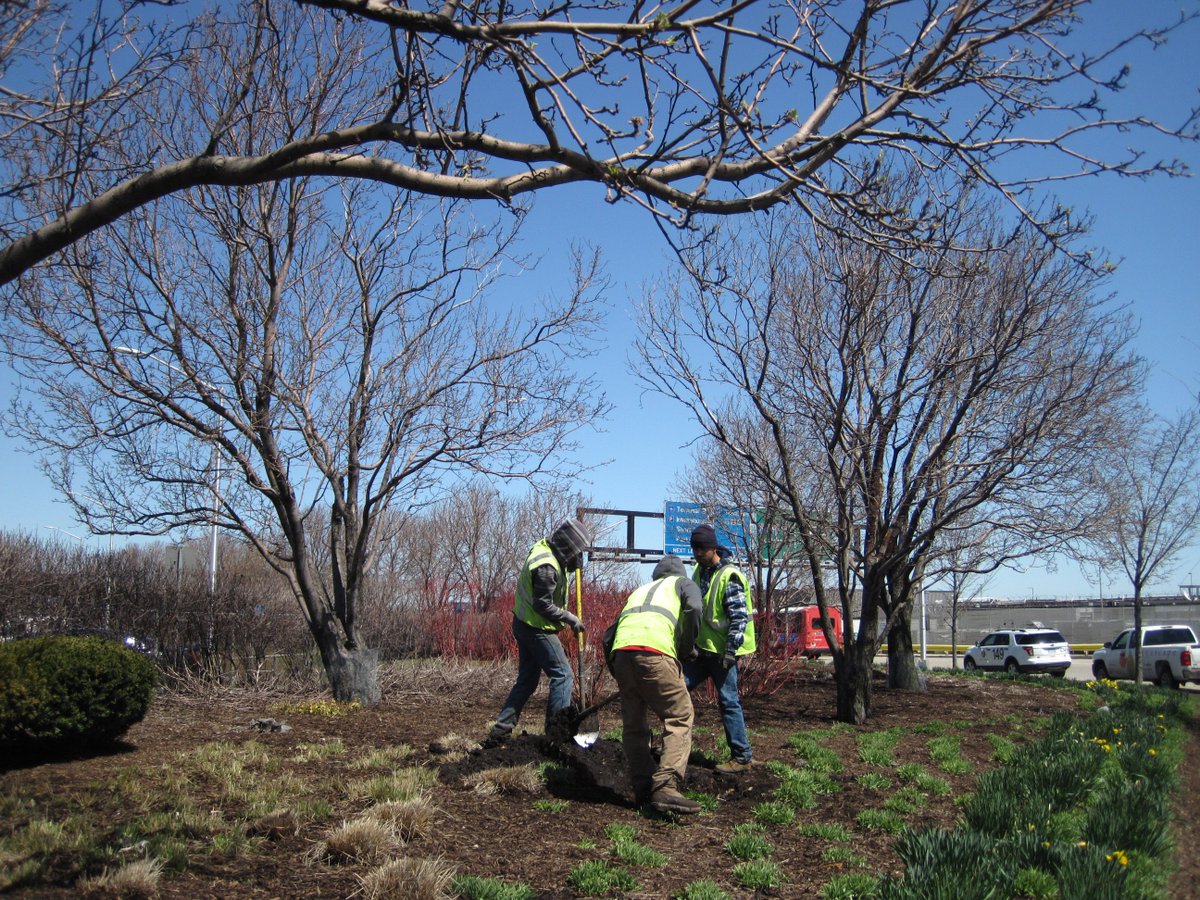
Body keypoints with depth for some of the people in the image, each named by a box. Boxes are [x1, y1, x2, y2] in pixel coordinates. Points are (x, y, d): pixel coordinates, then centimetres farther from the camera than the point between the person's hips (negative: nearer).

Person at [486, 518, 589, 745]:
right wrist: (570, 618, -14)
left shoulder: (543, 547, 5)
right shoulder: (547, 567, -25)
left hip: (524, 624, 10)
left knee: (527, 679, 14)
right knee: (562, 675, -4)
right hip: (537, 628, -10)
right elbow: (543, 605, -23)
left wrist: (575, 565, 7)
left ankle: (501, 729, 15)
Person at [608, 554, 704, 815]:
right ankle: (665, 788, -14)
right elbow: (693, 609, 0)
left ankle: (643, 789, 13)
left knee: (633, 726, 14)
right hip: (654, 652, -5)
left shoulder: (640, 590, 37)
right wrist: (686, 649, 10)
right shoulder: (683, 583, 25)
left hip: (620, 653, 5)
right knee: (679, 719, -1)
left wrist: (620, 678, 38)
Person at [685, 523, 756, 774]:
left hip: (722, 651, -8)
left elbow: (740, 617, -19)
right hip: (701, 648, 8)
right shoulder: (699, 571, 9)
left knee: (728, 701, -3)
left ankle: (742, 757, 7)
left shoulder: (729, 577, -17)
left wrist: (730, 650, -22)